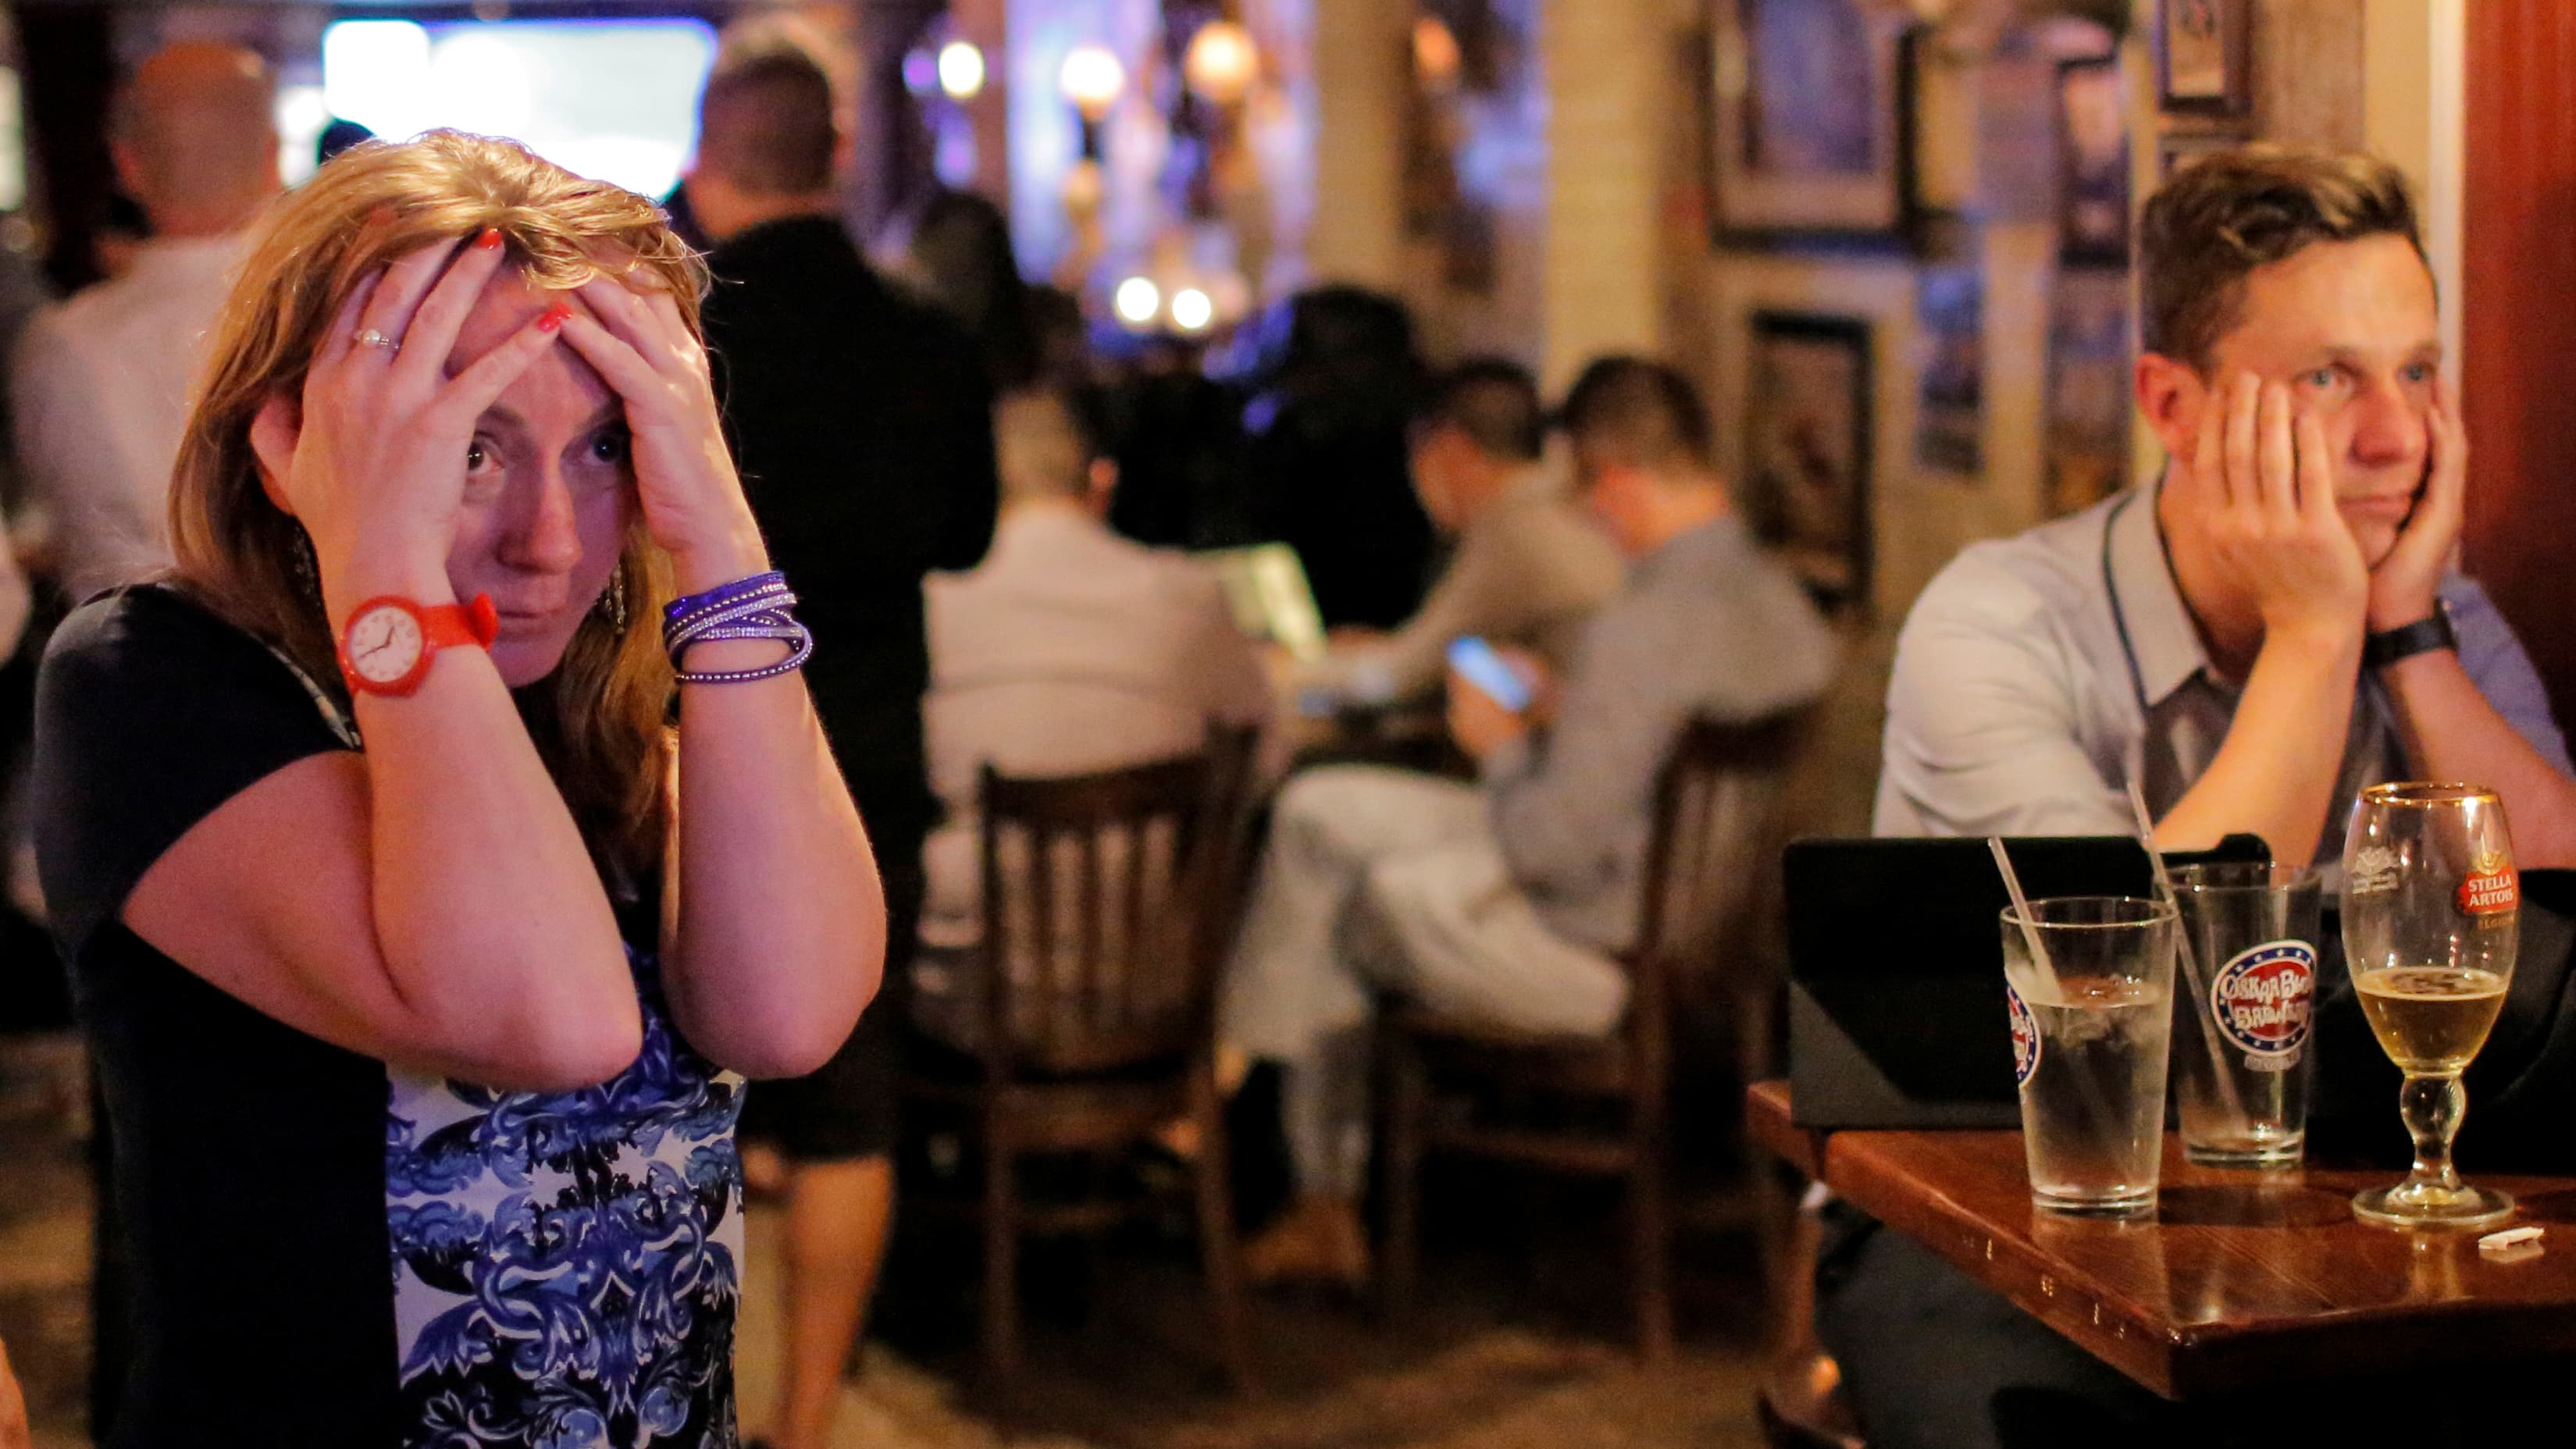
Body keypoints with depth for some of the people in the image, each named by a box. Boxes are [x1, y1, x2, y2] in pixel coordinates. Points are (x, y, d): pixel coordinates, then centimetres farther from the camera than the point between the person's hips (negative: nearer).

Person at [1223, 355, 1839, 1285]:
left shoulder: (1642, 629, -28)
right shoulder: (1782, 600, 1)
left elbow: (1558, 847, -25)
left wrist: (1502, 747, -6)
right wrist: (1559, 712, 13)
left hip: (1602, 958, -9)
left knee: (1328, 926, 13)